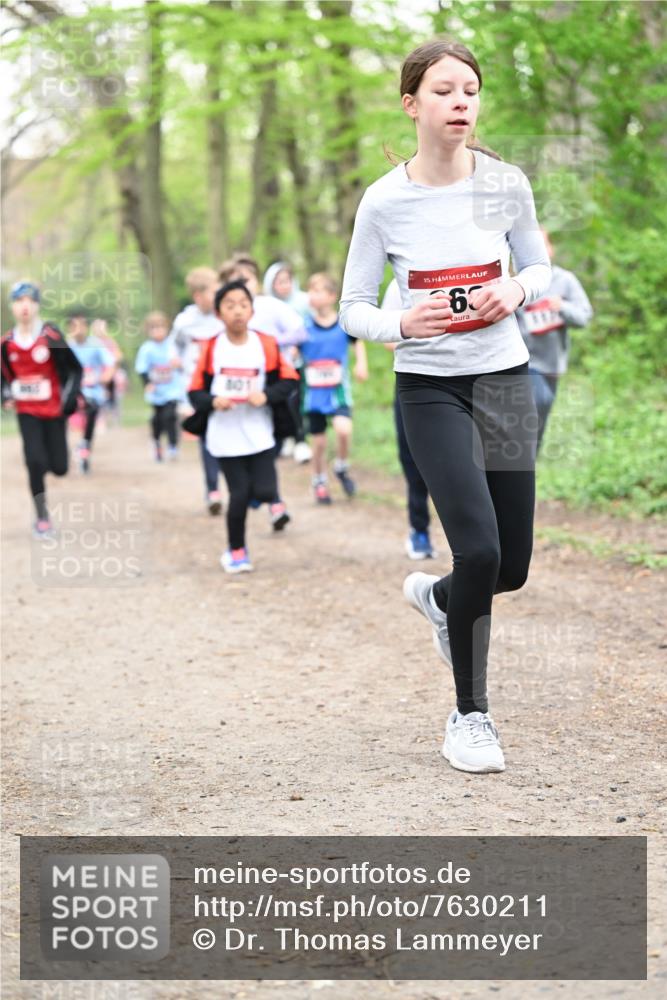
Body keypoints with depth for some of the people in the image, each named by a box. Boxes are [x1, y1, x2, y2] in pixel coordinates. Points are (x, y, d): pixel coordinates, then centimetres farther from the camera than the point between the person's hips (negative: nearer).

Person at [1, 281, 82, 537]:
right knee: (35, 462, -12)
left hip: (54, 410, -1)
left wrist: (70, 397, -15)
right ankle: (42, 518, 2)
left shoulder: (51, 336, -14)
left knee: (59, 468, 0)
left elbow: (75, 369, -5)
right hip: (26, 412, 1)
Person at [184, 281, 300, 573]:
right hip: (225, 437, -1)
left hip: (260, 435, 1)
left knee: (265, 493, -7)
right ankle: (236, 551, 19)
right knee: (239, 495, -1)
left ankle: (254, 488, 30)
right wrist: (213, 401, -21)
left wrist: (266, 395, -16)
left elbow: (289, 381, 1)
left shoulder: (266, 345, -3)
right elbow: (195, 392, -1)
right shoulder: (211, 349, -5)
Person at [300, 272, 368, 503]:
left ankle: (341, 468, 5)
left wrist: (361, 363, 0)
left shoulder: (344, 324, -5)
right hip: (314, 394, 1)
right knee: (319, 441, 7)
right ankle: (319, 483, 28)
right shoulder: (304, 327, -5)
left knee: (343, 429, -23)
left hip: (338, 391, -1)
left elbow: (358, 342, 12)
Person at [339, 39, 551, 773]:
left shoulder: (506, 184, -4)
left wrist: (515, 289, -11)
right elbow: (353, 309, 0)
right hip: (430, 388, -3)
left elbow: (539, 267, 12)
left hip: (505, 381, 3)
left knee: (510, 568, 4)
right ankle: (470, 715, 4)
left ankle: (437, 597, 42)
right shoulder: (385, 202, -8)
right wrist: (401, 326, -21)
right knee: (478, 549, -17)